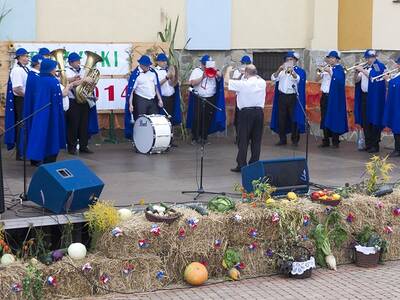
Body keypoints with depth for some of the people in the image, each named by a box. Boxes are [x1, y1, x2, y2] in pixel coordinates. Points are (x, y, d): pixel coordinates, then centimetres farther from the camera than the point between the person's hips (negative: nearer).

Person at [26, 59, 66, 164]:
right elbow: (62, 94, -12)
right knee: (52, 136, 1)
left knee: (44, 135, 12)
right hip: (51, 113, -8)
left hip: (42, 112, 8)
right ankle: (50, 163, 6)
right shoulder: (53, 81, -18)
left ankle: (45, 161, 18)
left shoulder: (41, 80, 6)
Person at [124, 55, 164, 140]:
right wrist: (130, 104, -19)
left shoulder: (152, 72, 5)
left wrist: (159, 99, 10)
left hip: (153, 100, 5)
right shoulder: (135, 74, -12)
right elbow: (130, 90, -14)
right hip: (140, 100, -5)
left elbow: (156, 86, 13)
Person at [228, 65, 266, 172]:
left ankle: (241, 164, 1)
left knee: (243, 140, 1)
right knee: (256, 140, 8)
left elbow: (227, 82, 0)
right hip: (259, 112, 4)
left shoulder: (242, 84, -11)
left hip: (246, 113, -4)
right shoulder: (262, 83, 2)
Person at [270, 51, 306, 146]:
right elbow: (273, 78, -2)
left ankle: (295, 139, 7)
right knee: (281, 118, 3)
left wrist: (292, 72, -42)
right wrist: (279, 70, -20)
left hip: (293, 97, -3)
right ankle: (282, 139, 11)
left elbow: (298, 79, -22)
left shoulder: (299, 71, 0)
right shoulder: (282, 70, 12)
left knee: (294, 118, -2)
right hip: (282, 96, 3)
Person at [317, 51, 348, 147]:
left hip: (334, 97, -6)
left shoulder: (339, 69, -4)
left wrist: (330, 71, -22)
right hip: (325, 96, 6)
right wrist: (321, 71, -6)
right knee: (324, 118, 8)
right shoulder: (326, 67, 14)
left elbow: (338, 80, -19)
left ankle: (335, 141, 2)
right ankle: (326, 140, 15)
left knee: (334, 119, -5)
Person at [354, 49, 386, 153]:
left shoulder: (380, 67, -4)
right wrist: (357, 72, -6)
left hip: (374, 97, -6)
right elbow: (357, 81, 12)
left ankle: (375, 145, -2)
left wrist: (363, 71, -18)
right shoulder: (364, 67, 14)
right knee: (365, 122, 7)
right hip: (364, 96, 7)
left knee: (374, 121, -6)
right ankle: (368, 144, 14)